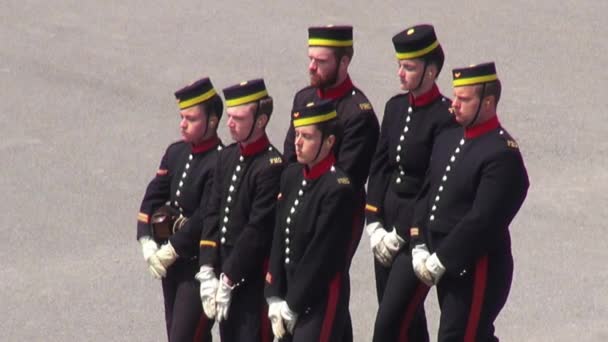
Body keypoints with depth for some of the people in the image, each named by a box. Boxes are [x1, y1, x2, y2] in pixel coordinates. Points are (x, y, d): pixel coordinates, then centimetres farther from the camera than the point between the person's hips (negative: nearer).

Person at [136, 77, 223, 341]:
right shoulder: (176, 153, 8)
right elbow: (153, 199, 7)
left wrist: (170, 251, -15)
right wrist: (148, 244, -5)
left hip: (199, 266, -8)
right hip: (171, 260, 8)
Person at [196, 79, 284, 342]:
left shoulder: (271, 166, -15)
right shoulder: (227, 157, 9)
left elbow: (257, 231, -17)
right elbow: (213, 215, 8)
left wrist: (227, 280, -15)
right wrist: (207, 272, -1)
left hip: (254, 278, -8)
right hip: (225, 272, 8)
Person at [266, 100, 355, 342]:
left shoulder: (338, 188, -16)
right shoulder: (291, 176, 8)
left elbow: (322, 254, -16)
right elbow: (279, 238, 8)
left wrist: (293, 304, -11)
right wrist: (275, 298, 2)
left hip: (321, 298, -8)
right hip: (290, 295, 8)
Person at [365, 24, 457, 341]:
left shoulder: (445, 117, -14)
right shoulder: (396, 107, 9)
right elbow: (379, 168, 10)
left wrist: (400, 235, -12)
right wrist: (375, 227, 1)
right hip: (389, 224, 7)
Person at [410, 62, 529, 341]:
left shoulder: (502, 154, -16)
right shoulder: (447, 140, 11)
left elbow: (482, 220, -21)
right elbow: (426, 196, 13)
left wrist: (439, 260, -18)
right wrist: (419, 248, 1)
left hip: (477, 269, -8)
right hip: (448, 266, 8)